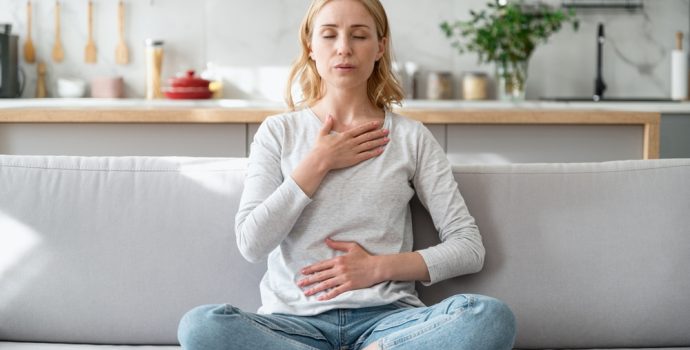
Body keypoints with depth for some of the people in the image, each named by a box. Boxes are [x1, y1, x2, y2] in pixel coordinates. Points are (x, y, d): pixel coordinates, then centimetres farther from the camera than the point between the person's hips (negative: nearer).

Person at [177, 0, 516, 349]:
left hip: (385, 318, 0)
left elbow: (469, 247, 5)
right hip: (295, 319, 1)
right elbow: (251, 244, -2)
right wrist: (319, 162, -3)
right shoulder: (278, 132, 10)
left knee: (492, 317, -30)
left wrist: (378, 267, -6)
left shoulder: (411, 137, 9)